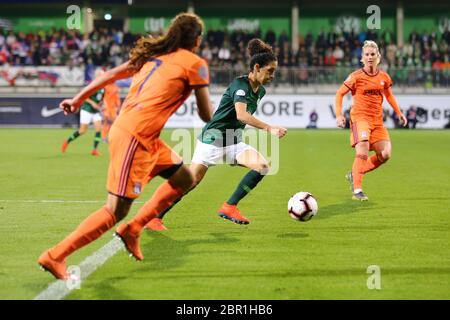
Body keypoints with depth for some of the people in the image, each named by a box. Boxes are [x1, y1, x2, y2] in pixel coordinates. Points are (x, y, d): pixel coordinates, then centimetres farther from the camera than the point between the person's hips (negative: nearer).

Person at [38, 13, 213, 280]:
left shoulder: (154, 54, 17)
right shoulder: (195, 63, -2)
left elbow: (111, 74, 17)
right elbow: (206, 113, 2)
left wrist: (78, 99, 23)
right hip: (135, 136, -9)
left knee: (184, 179, 18)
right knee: (117, 211, -7)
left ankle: (133, 229, 16)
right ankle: (55, 256, -7)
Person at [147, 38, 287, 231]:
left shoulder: (260, 91, 7)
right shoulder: (240, 84, -19)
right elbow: (241, 115, -36)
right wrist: (269, 128, -41)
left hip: (234, 141, 8)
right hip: (213, 139, -7)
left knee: (262, 167, -14)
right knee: (192, 181, -9)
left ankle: (229, 207, -8)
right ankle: (155, 218, 5)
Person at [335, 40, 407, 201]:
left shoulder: (384, 76, 9)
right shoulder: (356, 76, -4)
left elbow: (389, 95, 26)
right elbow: (340, 93, 0)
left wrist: (398, 112, 19)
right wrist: (339, 115, -11)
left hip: (377, 121, 5)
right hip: (359, 117, -5)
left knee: (385, 155, -3)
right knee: (363, 153, -22)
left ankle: (354, 174, 15)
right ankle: (357, 191, -19)